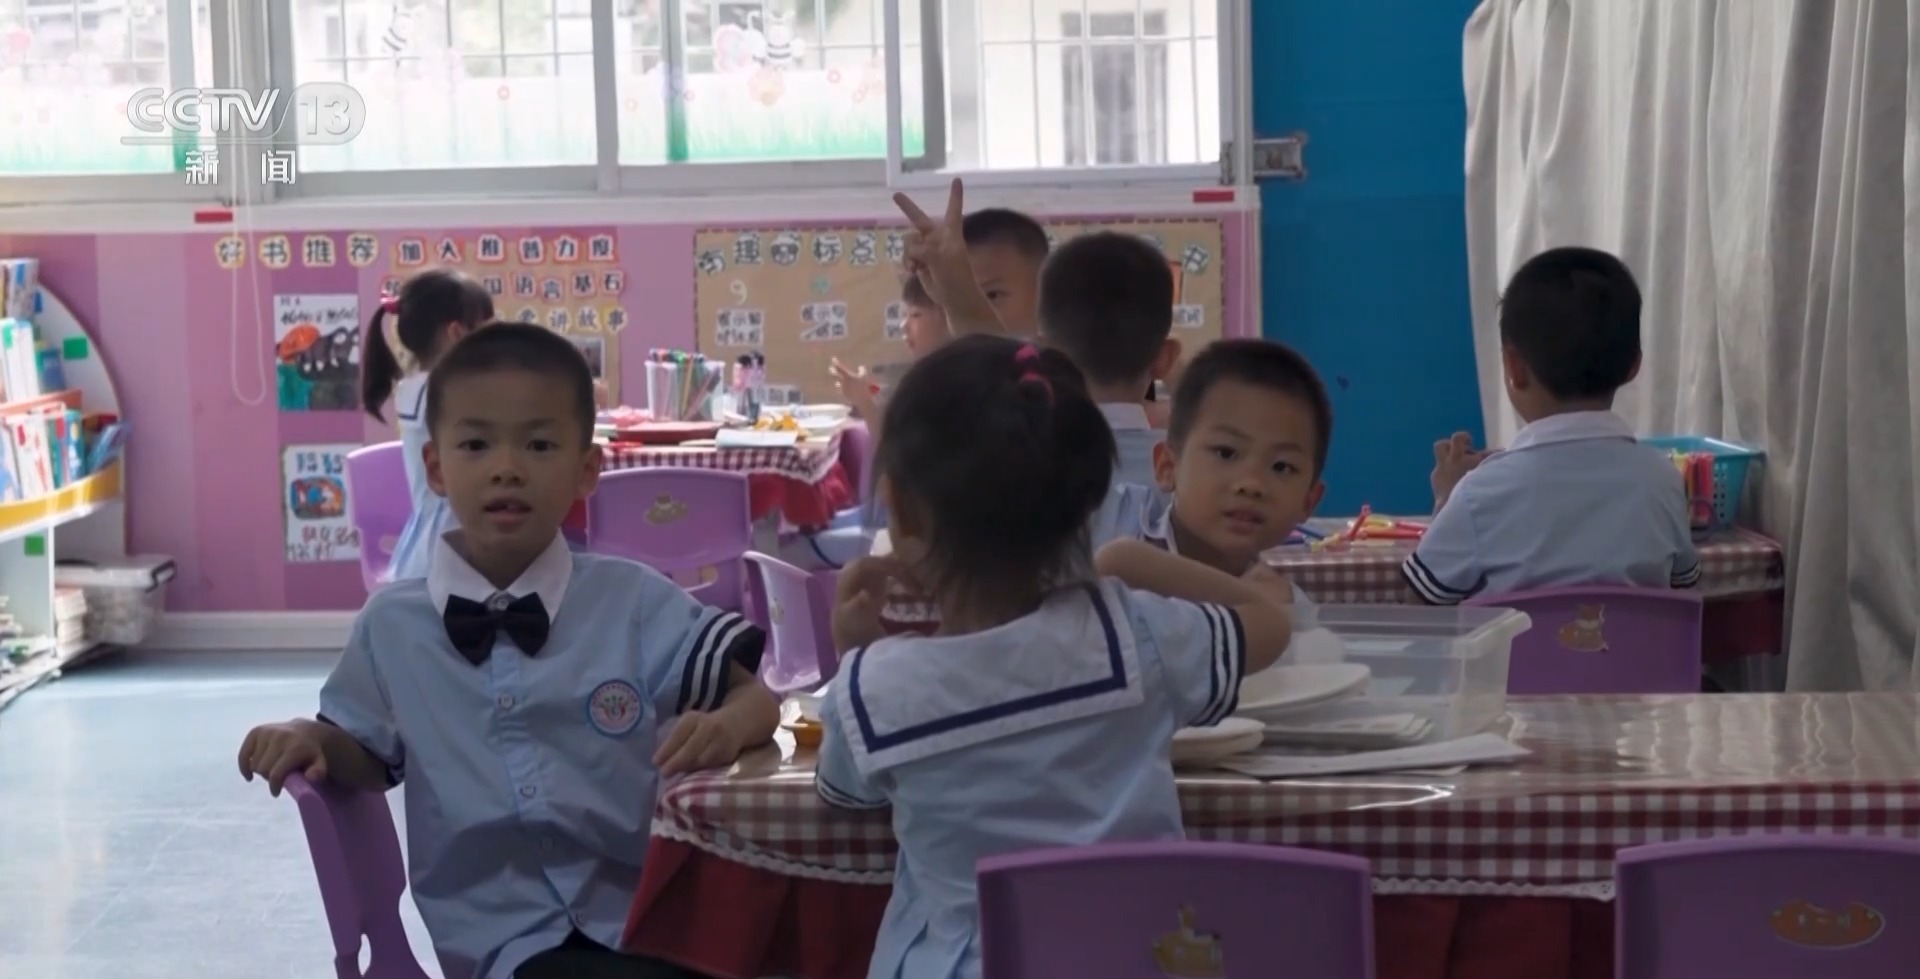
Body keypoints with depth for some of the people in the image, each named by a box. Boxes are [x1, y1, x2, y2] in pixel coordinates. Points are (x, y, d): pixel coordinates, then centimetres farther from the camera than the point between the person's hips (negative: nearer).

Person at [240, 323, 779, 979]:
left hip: (649, 917, 1)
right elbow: (369, 757, 20)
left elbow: (755, 697, 8)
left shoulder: (636, 604, 5)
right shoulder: (392, 627, 7)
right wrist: (315, 740, -1)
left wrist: (726, 727, -14)